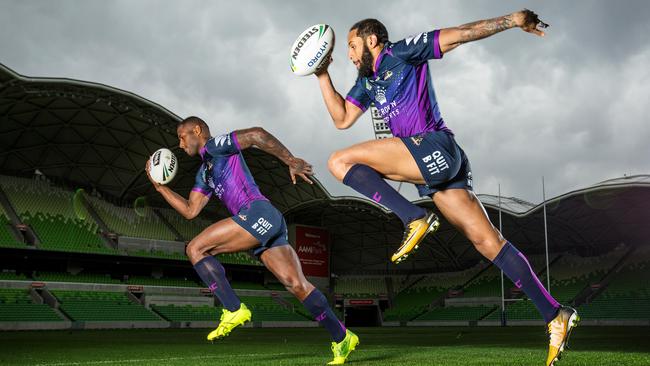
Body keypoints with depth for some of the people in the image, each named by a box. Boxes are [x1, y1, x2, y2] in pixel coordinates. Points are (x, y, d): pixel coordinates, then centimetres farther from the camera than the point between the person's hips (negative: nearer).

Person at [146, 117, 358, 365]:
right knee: (296, 284, 1)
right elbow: (190, 211, 28)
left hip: (258, 213, -9)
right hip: (265, 223, 9)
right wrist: (160, 187, 26)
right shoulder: (204, 173, 30)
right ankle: (342, 338, 4)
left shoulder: (215, 146, 5)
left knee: (195, 249, -8)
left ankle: (234, 310, -11)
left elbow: (256, 134, -9)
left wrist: (291, 161, -14)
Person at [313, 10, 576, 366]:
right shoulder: (366, 81, 27)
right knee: (486, 241, 1)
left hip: (434, 147, -8)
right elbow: (342, 119, 22)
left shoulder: (403, 52, 5)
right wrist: (323, 76, 17)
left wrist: (513, 19, -10)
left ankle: (414, 218, -21)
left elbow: (460, 34, -1)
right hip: (433, 164, 8)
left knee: (339, 161, -13)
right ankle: (555, 316, 2)